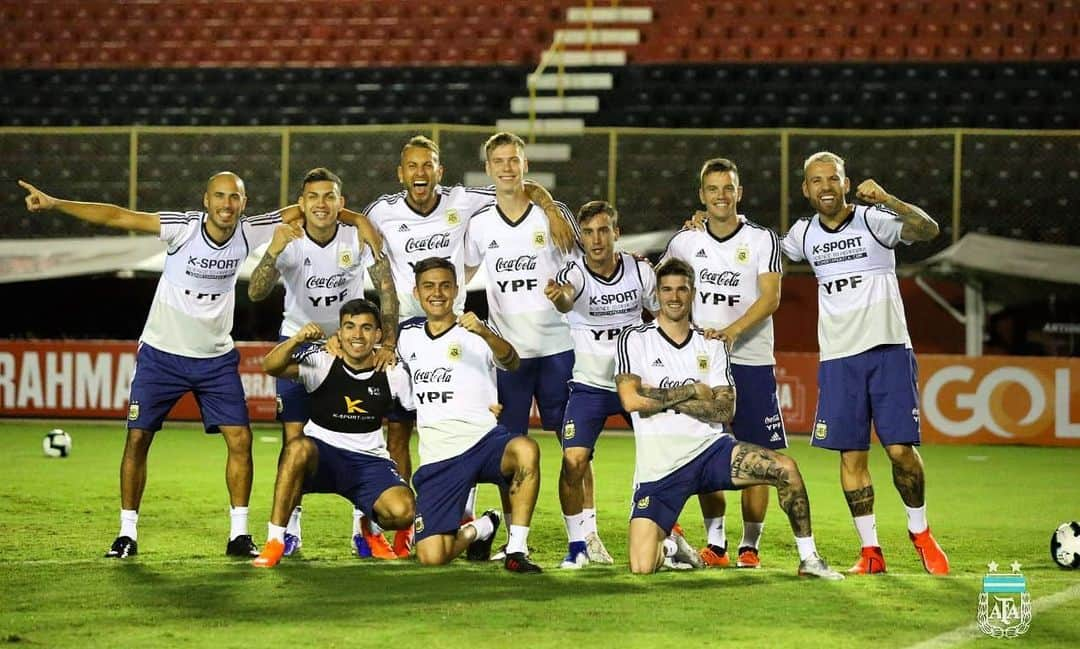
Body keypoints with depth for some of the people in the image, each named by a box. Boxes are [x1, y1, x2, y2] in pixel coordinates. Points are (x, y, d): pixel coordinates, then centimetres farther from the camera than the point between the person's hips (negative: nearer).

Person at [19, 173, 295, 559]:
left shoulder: (250, 232, -9)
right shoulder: (183, 228, -19)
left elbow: (298, 211, 3)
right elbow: (117, 217, -24)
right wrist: (54, 204, -31)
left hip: (217, 358, 2)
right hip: (162, 353, -2)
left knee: (240, 439, -6)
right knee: (138, 438, -3)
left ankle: (239, 534, 5)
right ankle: (127, 533, 8)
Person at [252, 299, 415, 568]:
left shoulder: (392, 375, -1)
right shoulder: (322, 362, -9)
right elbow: (271, 367, -25)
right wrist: (297, 339, -42)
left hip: (370, 461, 2)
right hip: (320, 456, -2)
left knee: (403, 512, -26)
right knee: (298, 447, -39)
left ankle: (370, 524, 15)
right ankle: (274, 541, -29)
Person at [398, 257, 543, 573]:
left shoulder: (476, 334, 1)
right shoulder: (408, 336, 14)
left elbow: (511, 362, -18)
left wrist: (484, 333, -38)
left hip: (483, 440, -3)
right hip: (437, 456, 3)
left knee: (526, 450, -40)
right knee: (431, 556, -12)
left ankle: (516, 550, -26)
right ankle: (479, 529, 23)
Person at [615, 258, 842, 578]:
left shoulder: (711, 345, 10)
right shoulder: (635, 339, 1)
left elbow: (725, 410, -2)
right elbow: (632, 400, -14)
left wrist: (665, 400, -11)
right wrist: (691, 391, -7)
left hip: (710, 449, 3)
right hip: (659, 466, -3)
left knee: (786, 469, -21)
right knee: (642, 568, -17)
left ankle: (808, 558, -5)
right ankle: (668, 545, 21)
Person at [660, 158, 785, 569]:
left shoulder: (762, 240, -1)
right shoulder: (684, 241, 7)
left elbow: (770, 298, -11)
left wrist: (732, 331, -23)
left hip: (752, 361, -2)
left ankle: (750, 545, 4)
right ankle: (714, 542, 7)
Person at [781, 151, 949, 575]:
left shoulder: (874, 220, -5)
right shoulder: (803, 234, 9)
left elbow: (928, 230, -22)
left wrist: (885, 200, -34)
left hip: (888, 350, -4)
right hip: (838, 358, 4)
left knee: (901, 449, -7)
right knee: (851, 455, 1)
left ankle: (920, 533, 15)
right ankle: (870, 550, 9)